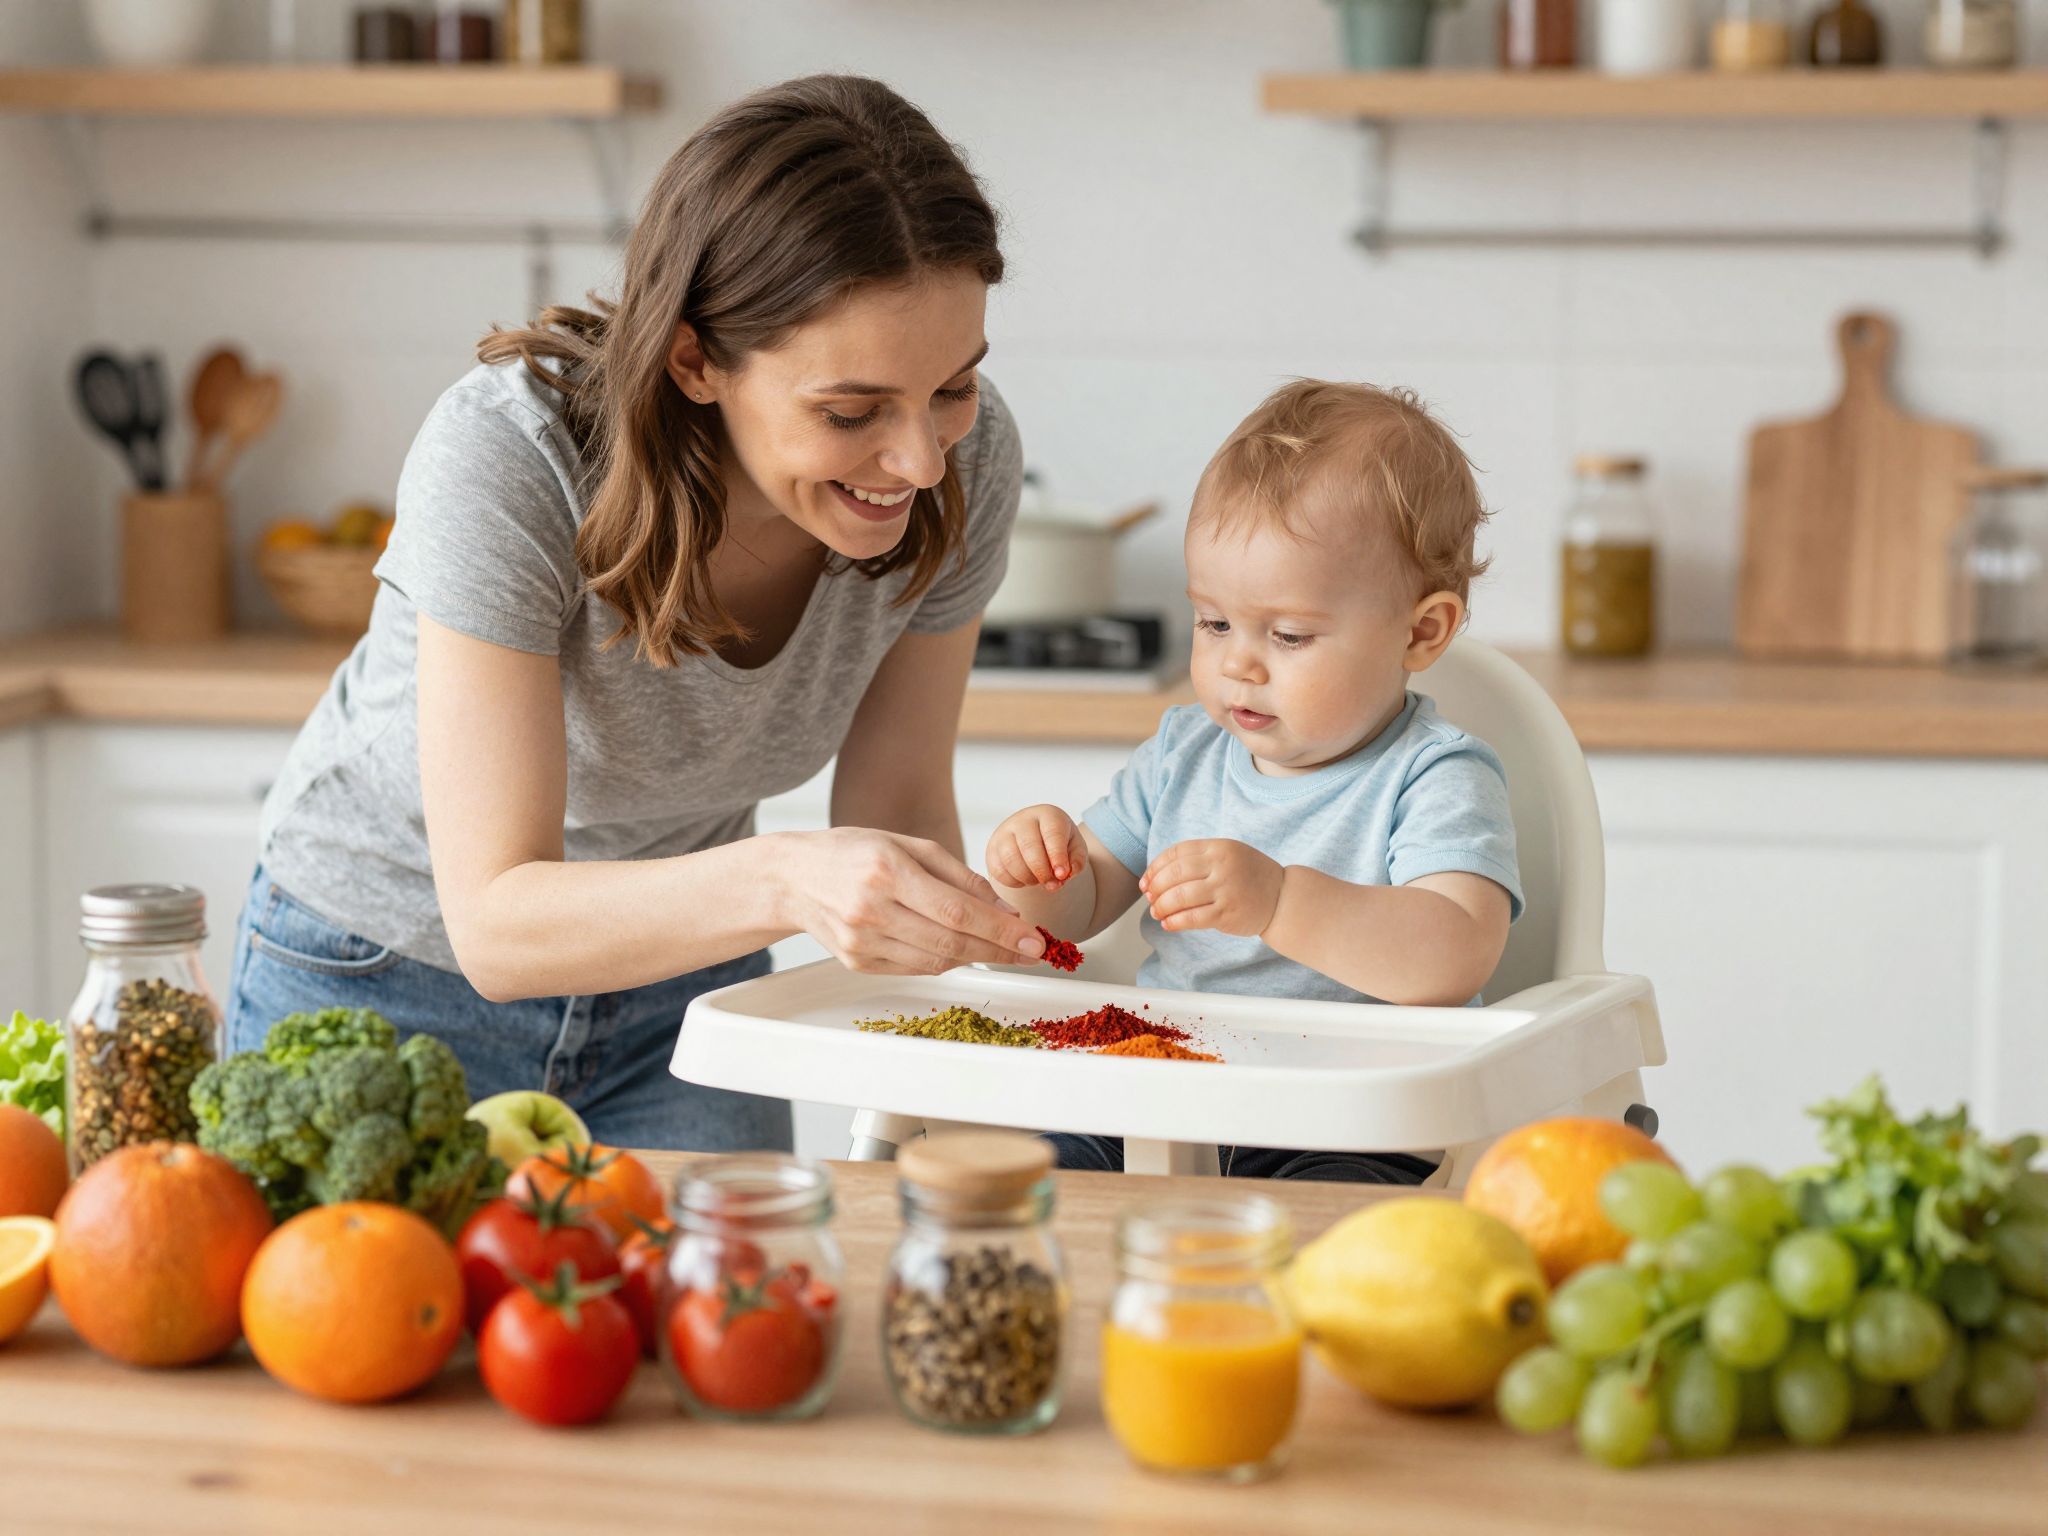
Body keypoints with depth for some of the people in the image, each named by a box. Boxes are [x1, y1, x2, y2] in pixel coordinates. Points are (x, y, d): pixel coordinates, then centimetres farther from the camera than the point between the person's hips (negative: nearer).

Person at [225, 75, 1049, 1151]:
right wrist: (785, 882, -52)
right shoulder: (507, 458, -34)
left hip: (679, 991, 3)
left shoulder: (962, 461, -21)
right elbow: (499, 920, -36)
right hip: (392, 977, -3)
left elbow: (898, 803, -7)